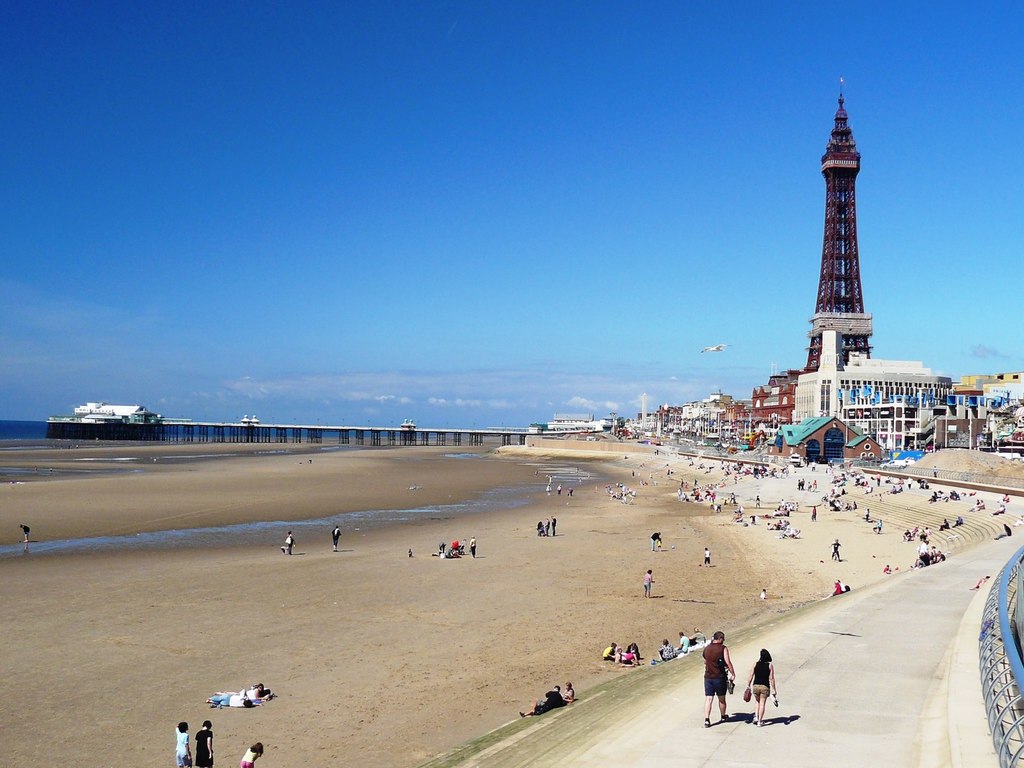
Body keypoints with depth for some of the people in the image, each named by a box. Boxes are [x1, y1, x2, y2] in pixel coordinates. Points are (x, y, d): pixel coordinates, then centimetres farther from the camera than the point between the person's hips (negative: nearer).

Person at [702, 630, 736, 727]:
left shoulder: (706, 649, 8)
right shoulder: (723, 648, -8)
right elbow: (728, 662, -16)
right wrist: (733, 674, -9)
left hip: (708, 677, 3)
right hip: (720, 677, -3)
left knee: (708, 698, 1)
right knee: (721, 698, 15)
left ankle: (706, 719, -11)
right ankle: (723, 717, 31)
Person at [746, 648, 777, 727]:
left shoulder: (755, 664, 0)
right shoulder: (770, 665, -3)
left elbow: (751, 676, 0)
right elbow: (771, 678, -5)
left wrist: (748, 686, 8)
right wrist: (773, 689, 0)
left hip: (755, 686, 2)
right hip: (765, 687, -2)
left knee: (758, 702, 21)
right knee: (762, 704, 6)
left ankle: (756, 717, 8)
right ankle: (759, 721, 5)